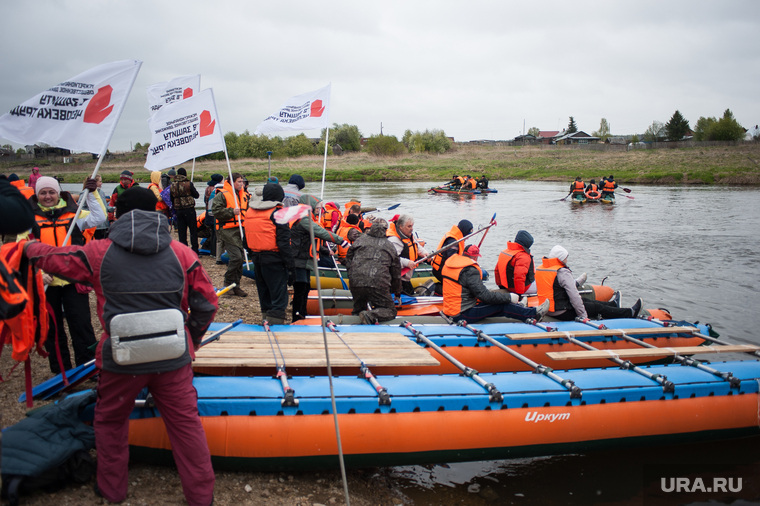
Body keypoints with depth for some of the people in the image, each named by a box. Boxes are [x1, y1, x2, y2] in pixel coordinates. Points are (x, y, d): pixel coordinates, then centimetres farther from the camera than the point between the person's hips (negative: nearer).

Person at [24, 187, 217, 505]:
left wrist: (31, 247, 38)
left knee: (109, 421, 24)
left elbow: (50, 258, 15)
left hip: (121, 360, 0)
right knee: (186, 424, 11)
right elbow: (206, 303, 1)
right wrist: (191, 341, 17)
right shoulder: (181, 253, -1)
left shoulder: (98, 254, -2)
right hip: (173, 359, 0)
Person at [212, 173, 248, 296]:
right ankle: (228, 282, 0)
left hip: (240, 230, 8)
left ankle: (236, 286, 17)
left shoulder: (242, 195, 19)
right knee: (236, 257, -17)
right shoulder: (222, 195, -7)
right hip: (227, 231, -8)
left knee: (240, 258, 8)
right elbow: (216, 211, -15)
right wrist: (232, 212, -20)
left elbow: (246, 211, 33)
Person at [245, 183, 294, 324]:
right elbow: (283, 242, -16)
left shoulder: (250, 211, 10)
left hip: (257, 258, 7)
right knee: (279, 297, -3)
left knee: (264, 293, 19)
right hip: (274, 259, -7)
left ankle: (267, 319, 28)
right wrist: (290, 266, -14)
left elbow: (247, 238, 16)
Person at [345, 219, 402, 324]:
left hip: (356, 282, 3)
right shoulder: (390, 246, 17)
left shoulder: (359, 240, 18)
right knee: (390, 311, 5)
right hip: (379, 285, -3)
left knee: (358, 308, 27)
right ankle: (371, 316, -23)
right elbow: (396, 272, 24)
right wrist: (397, 293, 36)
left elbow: (348, 260, 24)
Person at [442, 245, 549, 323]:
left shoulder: (449, 263, 8)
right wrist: (509, 297, -11)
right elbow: (485, 295, -21)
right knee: (501, 306, -5)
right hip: (463, 315, -9)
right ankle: (534, 314, 3)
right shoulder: (470, 271, -20)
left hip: (450, 311, 9)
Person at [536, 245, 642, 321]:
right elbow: (574, 296, -22)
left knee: (585, 301, 27)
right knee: (597, 307, 8)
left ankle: (613, 305, 48)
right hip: (562, 313, -8)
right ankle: (630, 313, 24)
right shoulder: (563, 272, -21)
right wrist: (583, 315, -13)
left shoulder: (539, 269, 4)